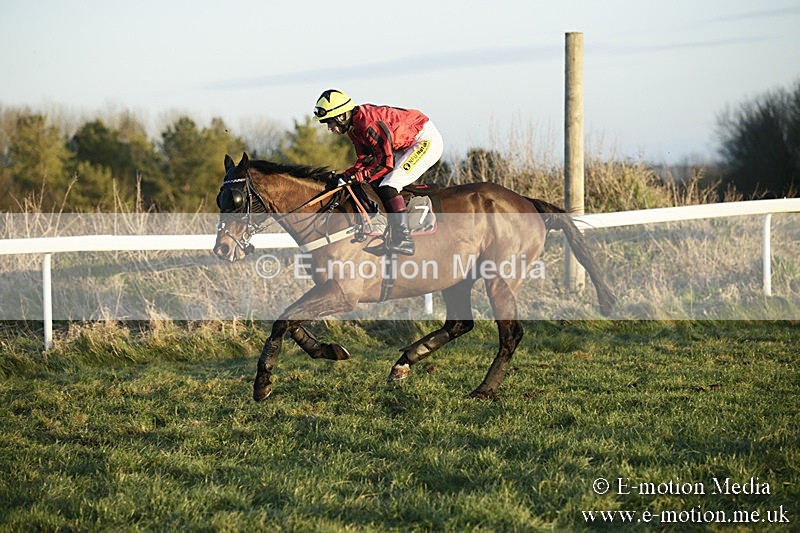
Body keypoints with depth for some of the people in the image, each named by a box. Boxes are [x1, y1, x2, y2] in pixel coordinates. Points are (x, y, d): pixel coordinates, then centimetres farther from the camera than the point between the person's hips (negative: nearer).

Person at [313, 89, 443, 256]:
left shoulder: (368, 123, -28)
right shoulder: (353, 126, 3)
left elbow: (385, 162, -27)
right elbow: (365, 160, 9)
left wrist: (356, 177, -25)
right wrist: (345, 176, -6)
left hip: (427, 140, -11)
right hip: (407, 145, 11)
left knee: (388, 187, -20)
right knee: (375, 185, 7)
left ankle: (403, 240, -19)